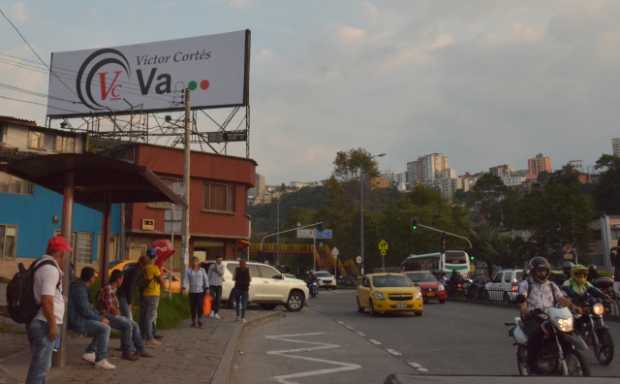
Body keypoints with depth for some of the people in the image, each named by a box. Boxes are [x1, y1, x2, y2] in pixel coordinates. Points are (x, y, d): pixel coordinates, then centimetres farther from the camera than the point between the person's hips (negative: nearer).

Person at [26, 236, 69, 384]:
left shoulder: (39, 263, 13)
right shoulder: (51, 269, -19)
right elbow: (46, 300, -25)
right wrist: (53, 324, -20)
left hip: (36, 321, 10)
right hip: (44, 324, -10)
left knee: (42, 364, 19)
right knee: (40, 366, -3)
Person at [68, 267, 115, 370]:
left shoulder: (81, 287, 14)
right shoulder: (80, 289, -19)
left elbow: (88, 306, 19)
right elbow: (85, 310, -24)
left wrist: (100, 317, 7)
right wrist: (100, 318, -13)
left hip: (80, 318, 10)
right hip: (77, 321, -10)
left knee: (104, 327, 11)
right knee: (105, 329, -19)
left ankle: (90, 353, 13)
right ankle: (100, 360, -16)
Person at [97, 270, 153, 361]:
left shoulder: (114, 289, 13)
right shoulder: (107, 289, -18)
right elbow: (110, 307, -20)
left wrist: (118, 312, 2)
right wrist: (117, 313, -2)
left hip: (113, 315, 10)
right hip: (106, 316, -10)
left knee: (134, 325, 1)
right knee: (127, 325, -26)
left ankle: (140, 350, 3)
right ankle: (127, 352, -19)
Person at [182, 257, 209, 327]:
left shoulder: (202, 270, 8)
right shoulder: (188, 271, 5)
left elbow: (206, 279, 6)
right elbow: (186, 280, -5)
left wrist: (207, 288, -3)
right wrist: (184, 287, -19)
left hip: (200, 291, 0)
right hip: (192, 291, 1)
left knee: (199, 306, -9)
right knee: (192, 307, 2)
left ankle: (199, 320, 3)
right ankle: (193, 321, 13)